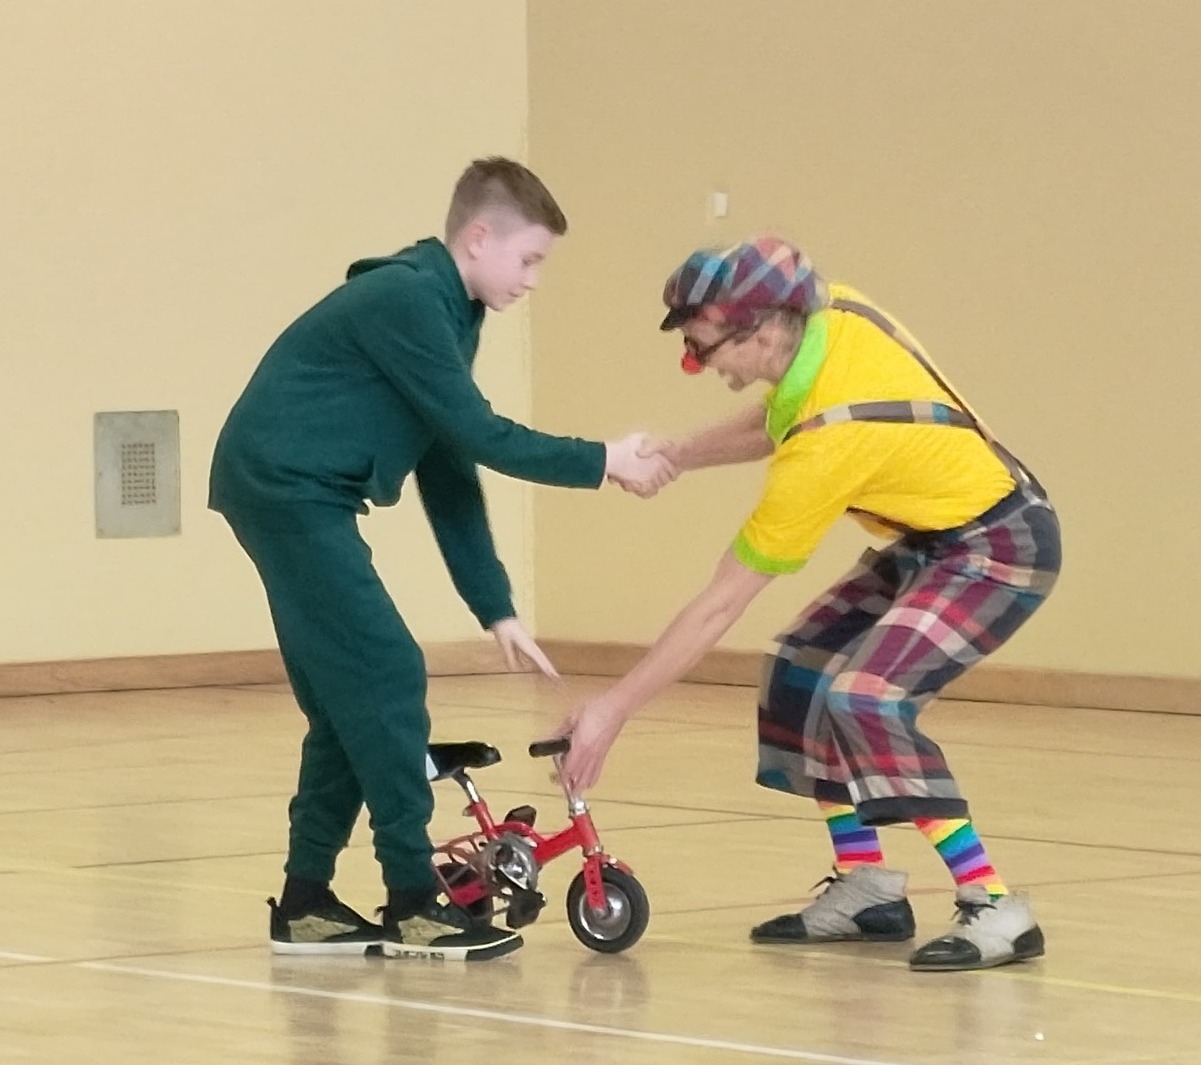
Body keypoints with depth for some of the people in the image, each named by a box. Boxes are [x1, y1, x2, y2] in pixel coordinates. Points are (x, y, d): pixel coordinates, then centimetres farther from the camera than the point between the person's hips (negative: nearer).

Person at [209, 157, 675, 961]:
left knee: (350, 697, 10)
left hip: (296, 495, 10)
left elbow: (449, 469, 15)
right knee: (387, 679, -12)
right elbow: (479, 435, -17)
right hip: (285, 486, -10)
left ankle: (307, 902, 13)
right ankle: (414, 902, -10)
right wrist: (602, 463, -9)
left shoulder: (445, 313, 14)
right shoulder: (405, 298, -15)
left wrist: (496, 608, 12)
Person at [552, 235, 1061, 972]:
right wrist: (677, 456, -3)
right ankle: (867, 890, 11)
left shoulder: (826, 445, -32)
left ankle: (995, 909, -21)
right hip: (932, 534, 10)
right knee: (799, 672, 4)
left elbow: (720, 607, -26)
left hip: (998, 548, -10)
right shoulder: (834, 316, -13)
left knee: (864, 695, -25)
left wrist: (614, 710, -20)